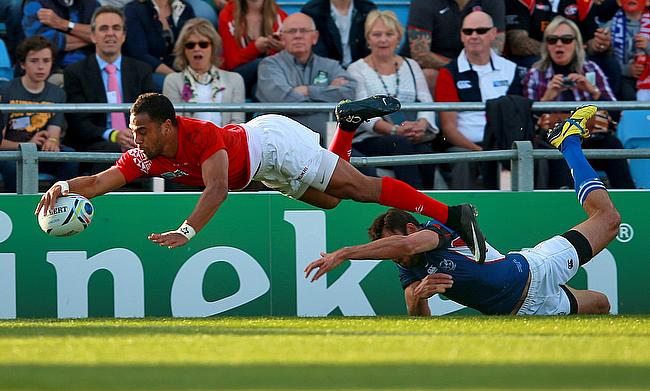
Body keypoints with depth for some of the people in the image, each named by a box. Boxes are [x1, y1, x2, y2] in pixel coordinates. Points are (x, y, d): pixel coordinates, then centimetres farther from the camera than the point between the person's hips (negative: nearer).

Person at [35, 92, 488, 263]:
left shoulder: (200, 136, -36)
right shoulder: (145, 156, -13)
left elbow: (217, 187, -48)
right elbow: (103, 181, -9)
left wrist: (187, 231, -59)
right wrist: (64, 187, -28)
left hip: (274, 142, -8)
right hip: (259, 170, 8)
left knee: (359, 187, -9)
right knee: (330, 200, 22)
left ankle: (453, 215, -8)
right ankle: (350, 121, 35)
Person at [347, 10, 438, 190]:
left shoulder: (411, 66, 22)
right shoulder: (357, 70, 10)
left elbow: (426, 104, 11)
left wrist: (421, 126, -14)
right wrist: (395, 130, -20)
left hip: (414, 139, 3)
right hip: (370, 140, -3)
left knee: (424, 149, -34)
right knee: (401, 144, -37)